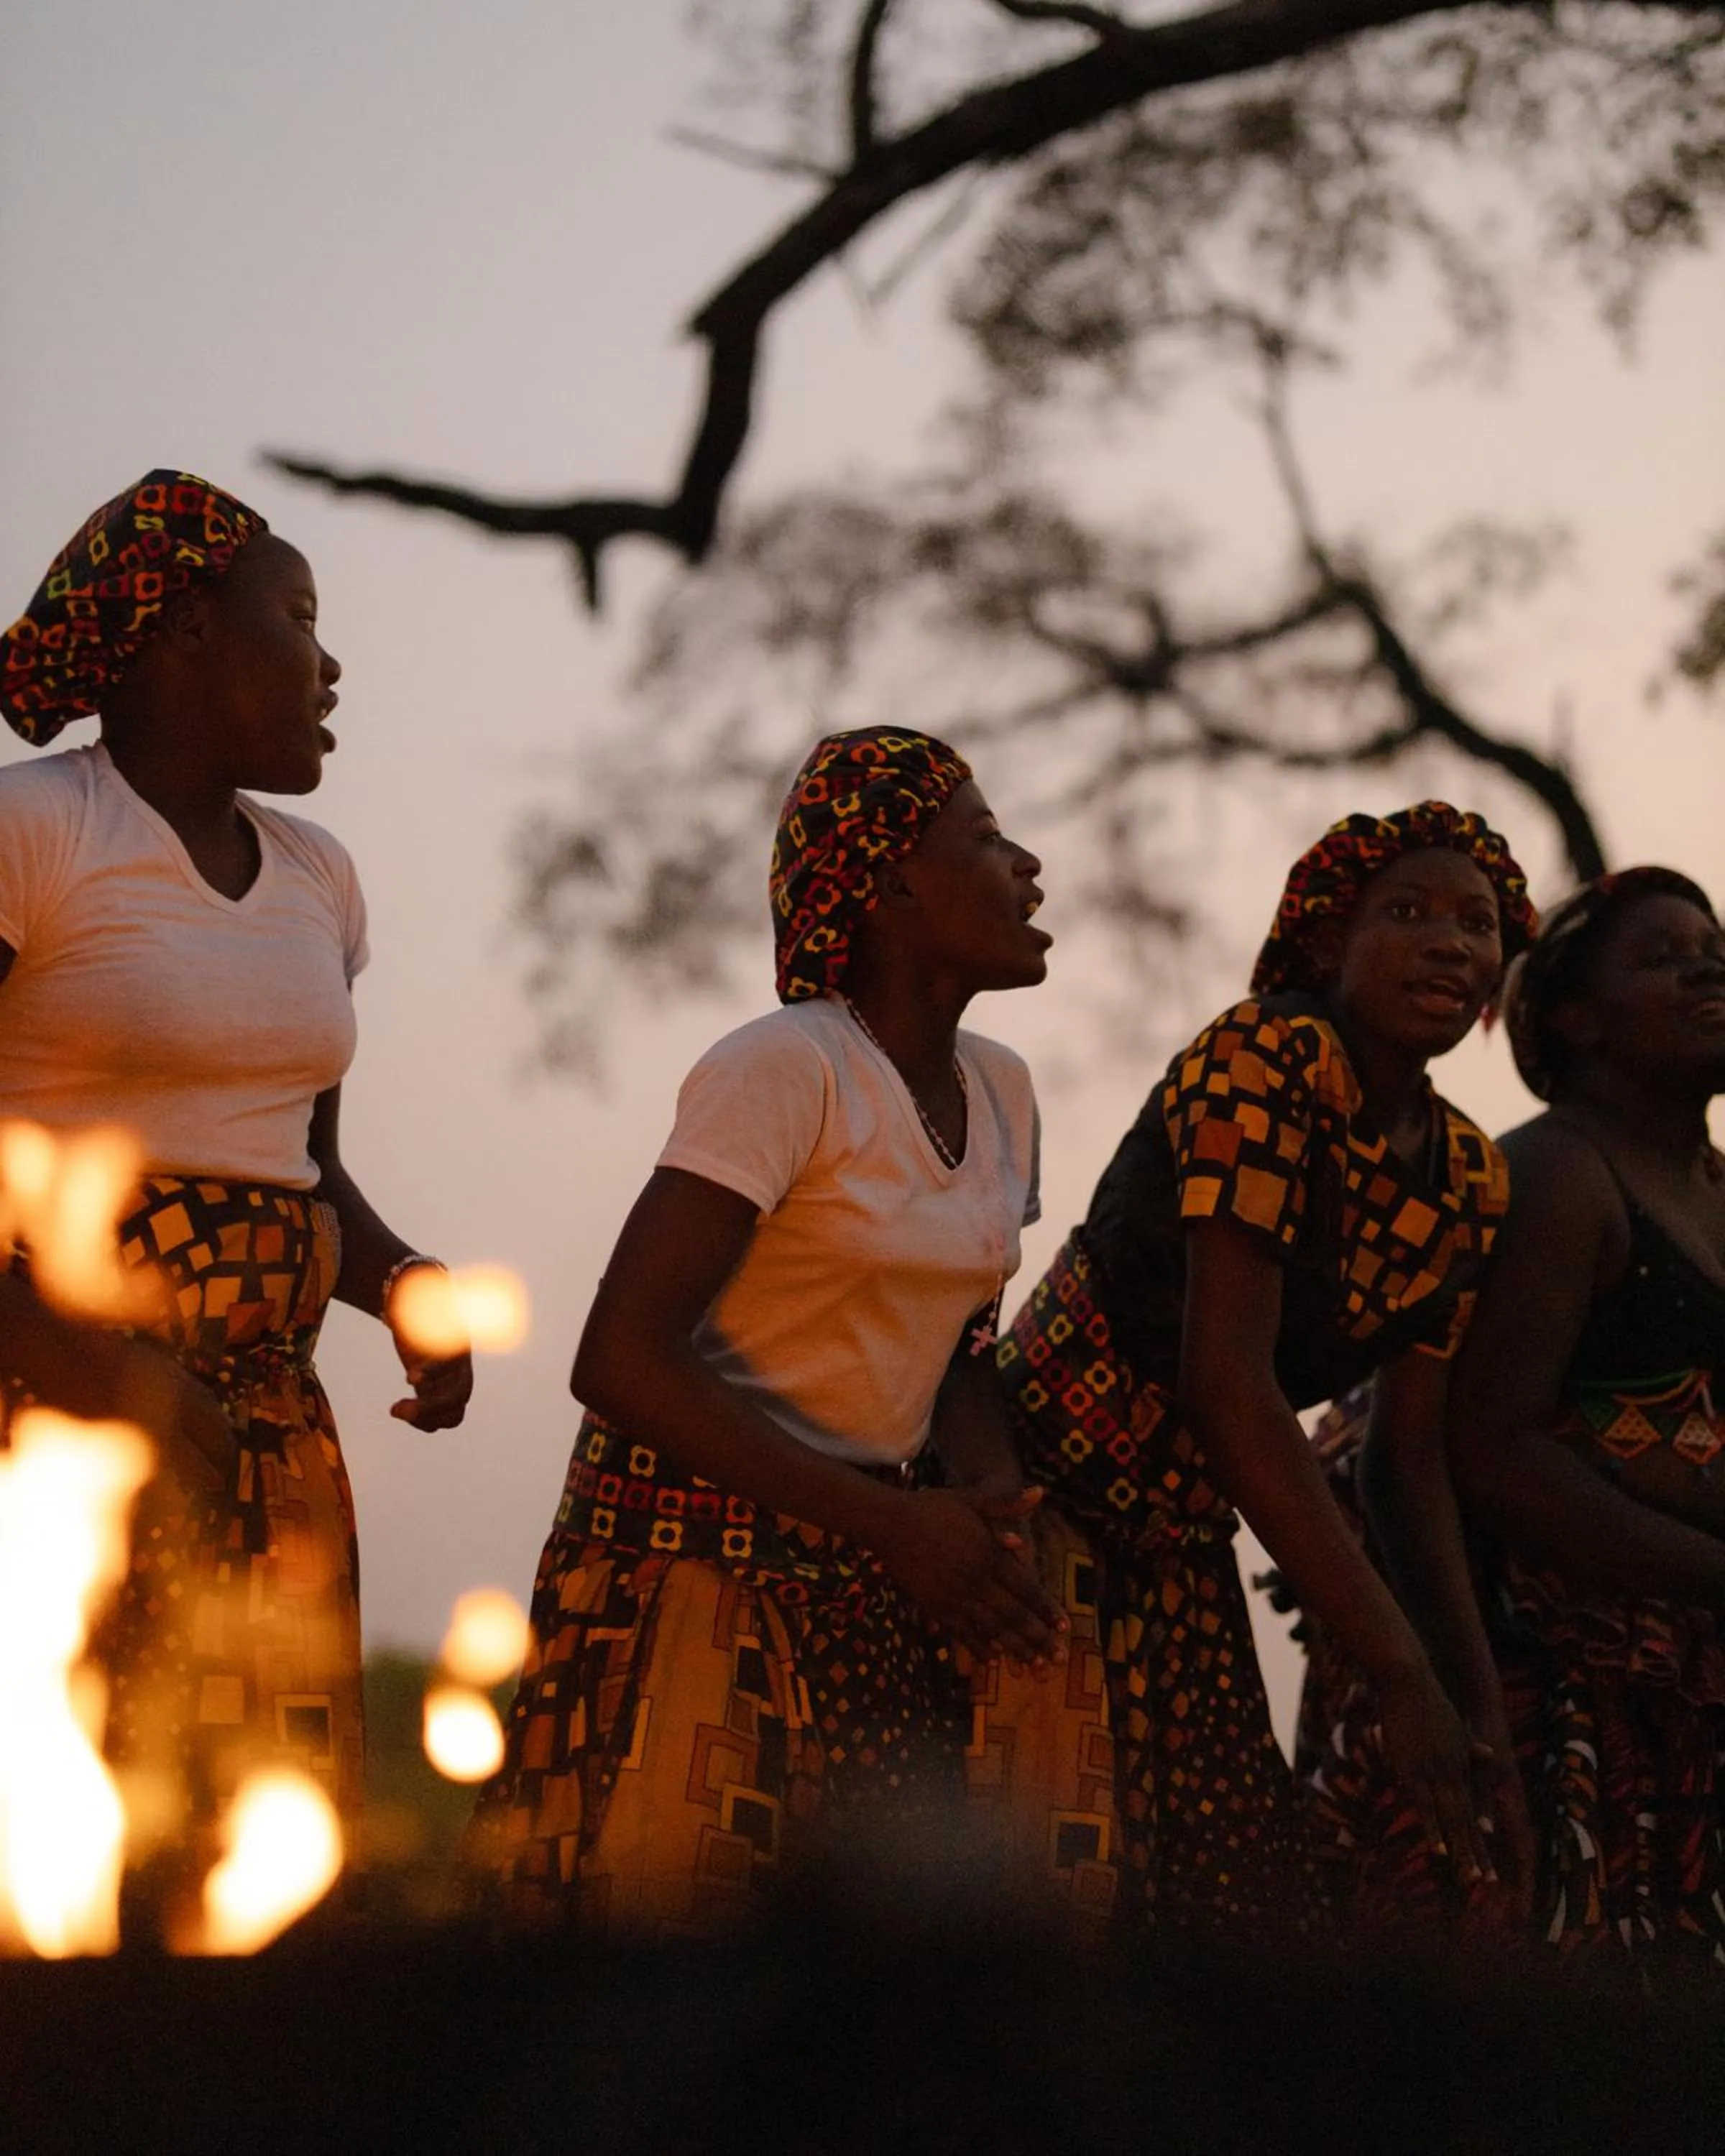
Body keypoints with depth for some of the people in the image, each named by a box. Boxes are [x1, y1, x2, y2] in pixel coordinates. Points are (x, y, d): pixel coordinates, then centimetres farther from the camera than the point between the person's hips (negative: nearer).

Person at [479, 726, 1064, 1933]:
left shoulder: (1001, 1093, 10)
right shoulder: (787, 1070, -15)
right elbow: (622, 1359, -22)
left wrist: (991, 1497, -5)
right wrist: (892, 1524, -22)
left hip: (877, 1578, 7)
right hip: (697, 1552, -7)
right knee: (659, 1914, -11)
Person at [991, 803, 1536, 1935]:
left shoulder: (1471, 1179, 7)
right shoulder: (1264, 1058, -16)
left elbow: (1414, 1455, 9)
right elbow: (1225, 1377, -23)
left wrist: (1477, 1701, -5)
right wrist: (1401, 1670, -23)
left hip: (1183, 1544, 8)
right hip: (1050, 1491, -8)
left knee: (1238, 1885, 5)